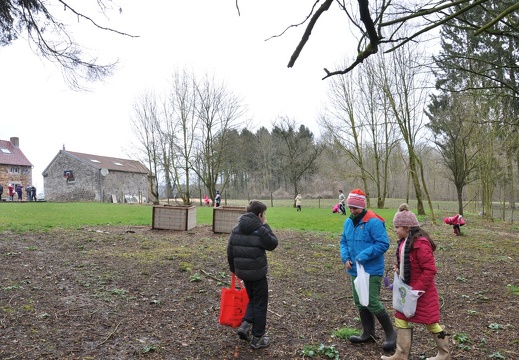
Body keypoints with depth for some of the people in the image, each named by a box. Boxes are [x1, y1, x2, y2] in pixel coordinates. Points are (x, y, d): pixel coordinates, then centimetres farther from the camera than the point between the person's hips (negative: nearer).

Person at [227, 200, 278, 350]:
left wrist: (233, 268, 19)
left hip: (242, 271, 6)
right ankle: (257, 339, 16)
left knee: (252, 299, 25)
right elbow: (273, 244, -5)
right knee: (260, 304, 8)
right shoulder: (260, 230, -18)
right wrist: (266, 226, -2)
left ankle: (245, 324, 10)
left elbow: (230, 251, 7)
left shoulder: (236, 229, 2)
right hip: (257, 272, -6)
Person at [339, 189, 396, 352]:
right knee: (360, 302, 15)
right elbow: (344, 242, 14)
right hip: (355, 270, 8)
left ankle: (390, 333, 14)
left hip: (372, 271, -8)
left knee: (372, 303, -7)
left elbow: (383, 244, -20)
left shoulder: (373, 222, -17)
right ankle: (368, 332, 31)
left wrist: (364, 255, -25)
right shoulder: (348, 222, 7)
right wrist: (345, 257, -3)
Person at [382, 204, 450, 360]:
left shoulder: (420, 244, -25)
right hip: (407, 289, 9)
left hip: (421, 292, -9)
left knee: (430, 322, 8)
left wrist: (417, 289, -24)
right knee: (401, 318, 11)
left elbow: (430, 270, -25)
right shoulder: (404, 242, 5)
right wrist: (398, 268, 0)